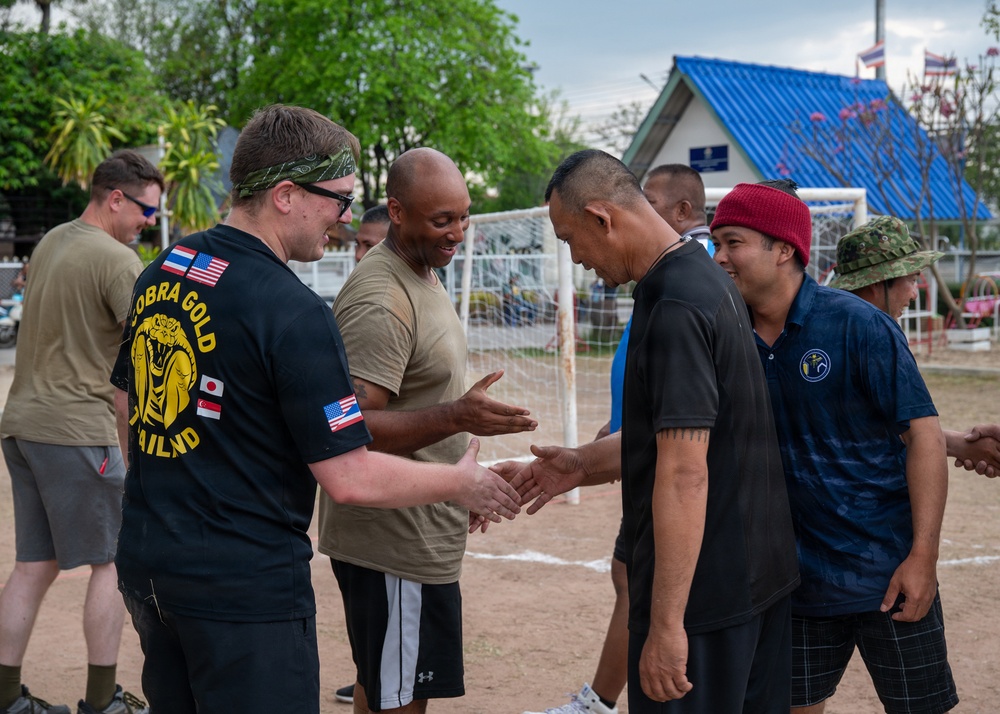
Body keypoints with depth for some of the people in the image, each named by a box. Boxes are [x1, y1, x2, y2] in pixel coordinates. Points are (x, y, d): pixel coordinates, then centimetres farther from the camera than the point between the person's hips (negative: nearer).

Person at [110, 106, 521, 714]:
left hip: (145, 567, 8)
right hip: (245, 589, -8)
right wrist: (463, 484, -4)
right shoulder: (293, 312, -20)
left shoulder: (161, 272, 5)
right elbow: (349, 477, -19)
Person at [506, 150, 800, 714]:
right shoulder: (706, 277, 10)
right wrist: (583, 465, 13)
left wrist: (667, 623, -24)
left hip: (705, 591, -10)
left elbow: (684, 475, -25)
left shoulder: (675, 307, -21)